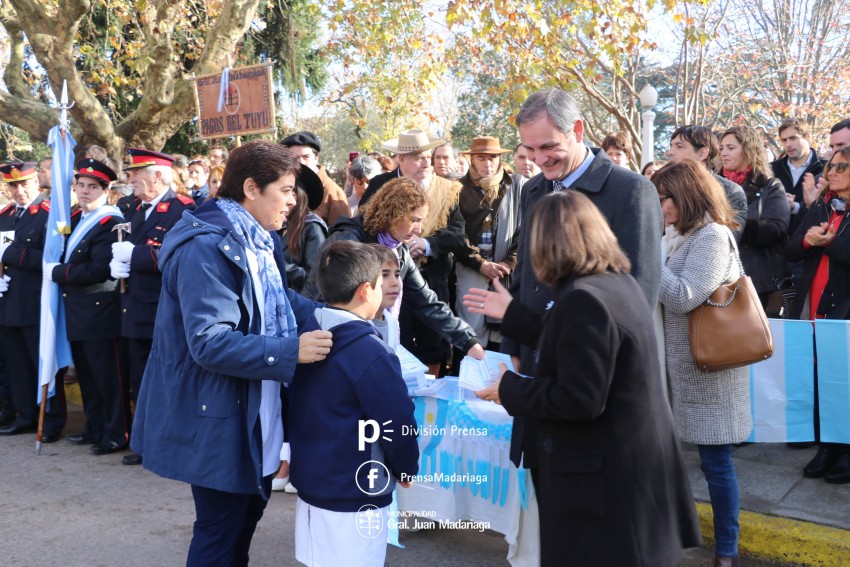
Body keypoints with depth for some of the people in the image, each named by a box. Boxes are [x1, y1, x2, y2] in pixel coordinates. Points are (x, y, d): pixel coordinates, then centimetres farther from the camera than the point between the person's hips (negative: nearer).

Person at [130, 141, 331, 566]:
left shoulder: (258, 239, 7)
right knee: (220, 529, 7)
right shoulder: (206, 247, -24)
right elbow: (210, 343, -30)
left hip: (254, 409, 10)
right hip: (217, 415, -10)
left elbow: (280, 301, 10)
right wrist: (291, 351, -31)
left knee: (248, 511, 24)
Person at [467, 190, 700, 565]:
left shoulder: (582, 299, -23)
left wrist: (510, 389, -13)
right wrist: (512, 313, 20)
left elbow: (579, 400, -26)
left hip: (603, 474, -9)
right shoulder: (620, 282, 7)